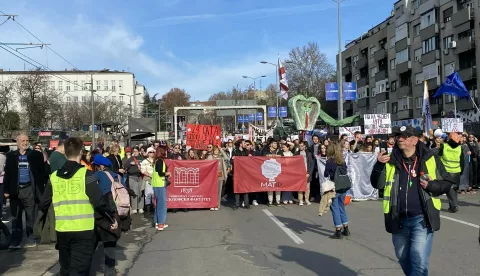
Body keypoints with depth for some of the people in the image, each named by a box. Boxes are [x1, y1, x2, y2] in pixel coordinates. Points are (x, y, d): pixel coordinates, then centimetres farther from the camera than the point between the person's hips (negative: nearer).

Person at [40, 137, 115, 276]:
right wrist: (112, 219, 0)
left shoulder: (54, 176, 4)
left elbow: (44, 204, 7)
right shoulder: (85, 174, -8)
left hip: (62, 230, 5)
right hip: (83, 230, -4)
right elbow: (99, 201, -13)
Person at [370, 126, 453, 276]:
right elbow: (377, 184, -1)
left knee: (419, 259, -11)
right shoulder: (390, 160, 3)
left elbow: (446, 183, 4)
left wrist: (430, 185, -16)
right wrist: (379, 165, -17)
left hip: (421, 218, -3)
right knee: (404, 259, 19)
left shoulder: (430, 159, -3)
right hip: (398, 219, 4)